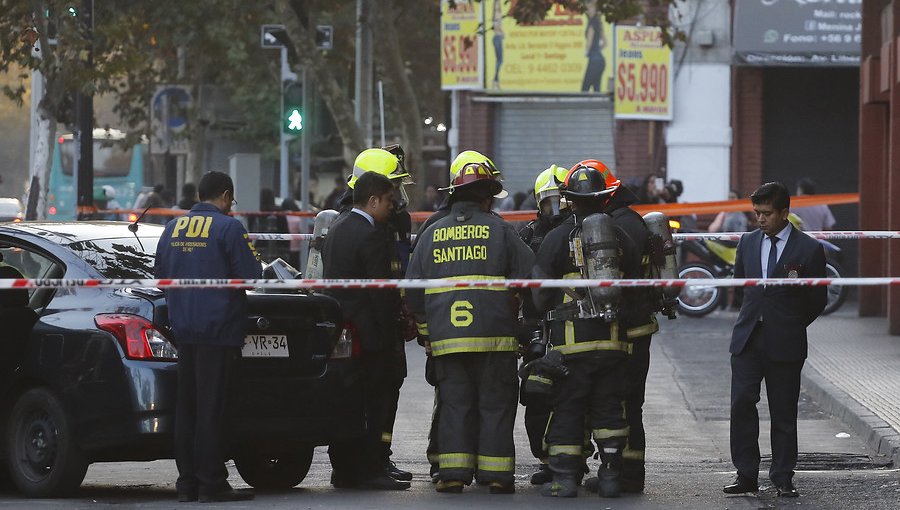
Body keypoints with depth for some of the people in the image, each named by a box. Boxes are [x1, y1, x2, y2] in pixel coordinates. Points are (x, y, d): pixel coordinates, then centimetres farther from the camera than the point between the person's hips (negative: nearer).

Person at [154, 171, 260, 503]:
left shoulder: (173, 227, 10)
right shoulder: (228, 228, -10)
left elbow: (160, 273, 16)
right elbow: (251, 274, -13)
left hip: (183, 329, 6)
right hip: (218, 329, -6)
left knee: (186, 408, 10)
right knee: (212, 409, -5)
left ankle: (187, 483, 12)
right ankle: (211, 484, -4)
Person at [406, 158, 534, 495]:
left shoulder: (431, 234, 11)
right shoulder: (499, 230, 0)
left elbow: (413, 290, 12)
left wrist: (425, 333, 20)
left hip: (445, 338, 3)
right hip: (494, 338, -3)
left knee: (455, 404, 7)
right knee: (495, 404, 3)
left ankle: (453, 472, 1)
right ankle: (496, 473, 1)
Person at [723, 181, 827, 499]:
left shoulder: (808, 249, -4)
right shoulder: (748, 243, 8)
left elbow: (817, 301, 3)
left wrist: (789, 327, 8)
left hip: (785, 343, -3)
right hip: (748, 340, 3)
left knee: (783, 413, 2)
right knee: (741, 404, -6)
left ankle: (783, 479, 9)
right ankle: (746, 476, 0)